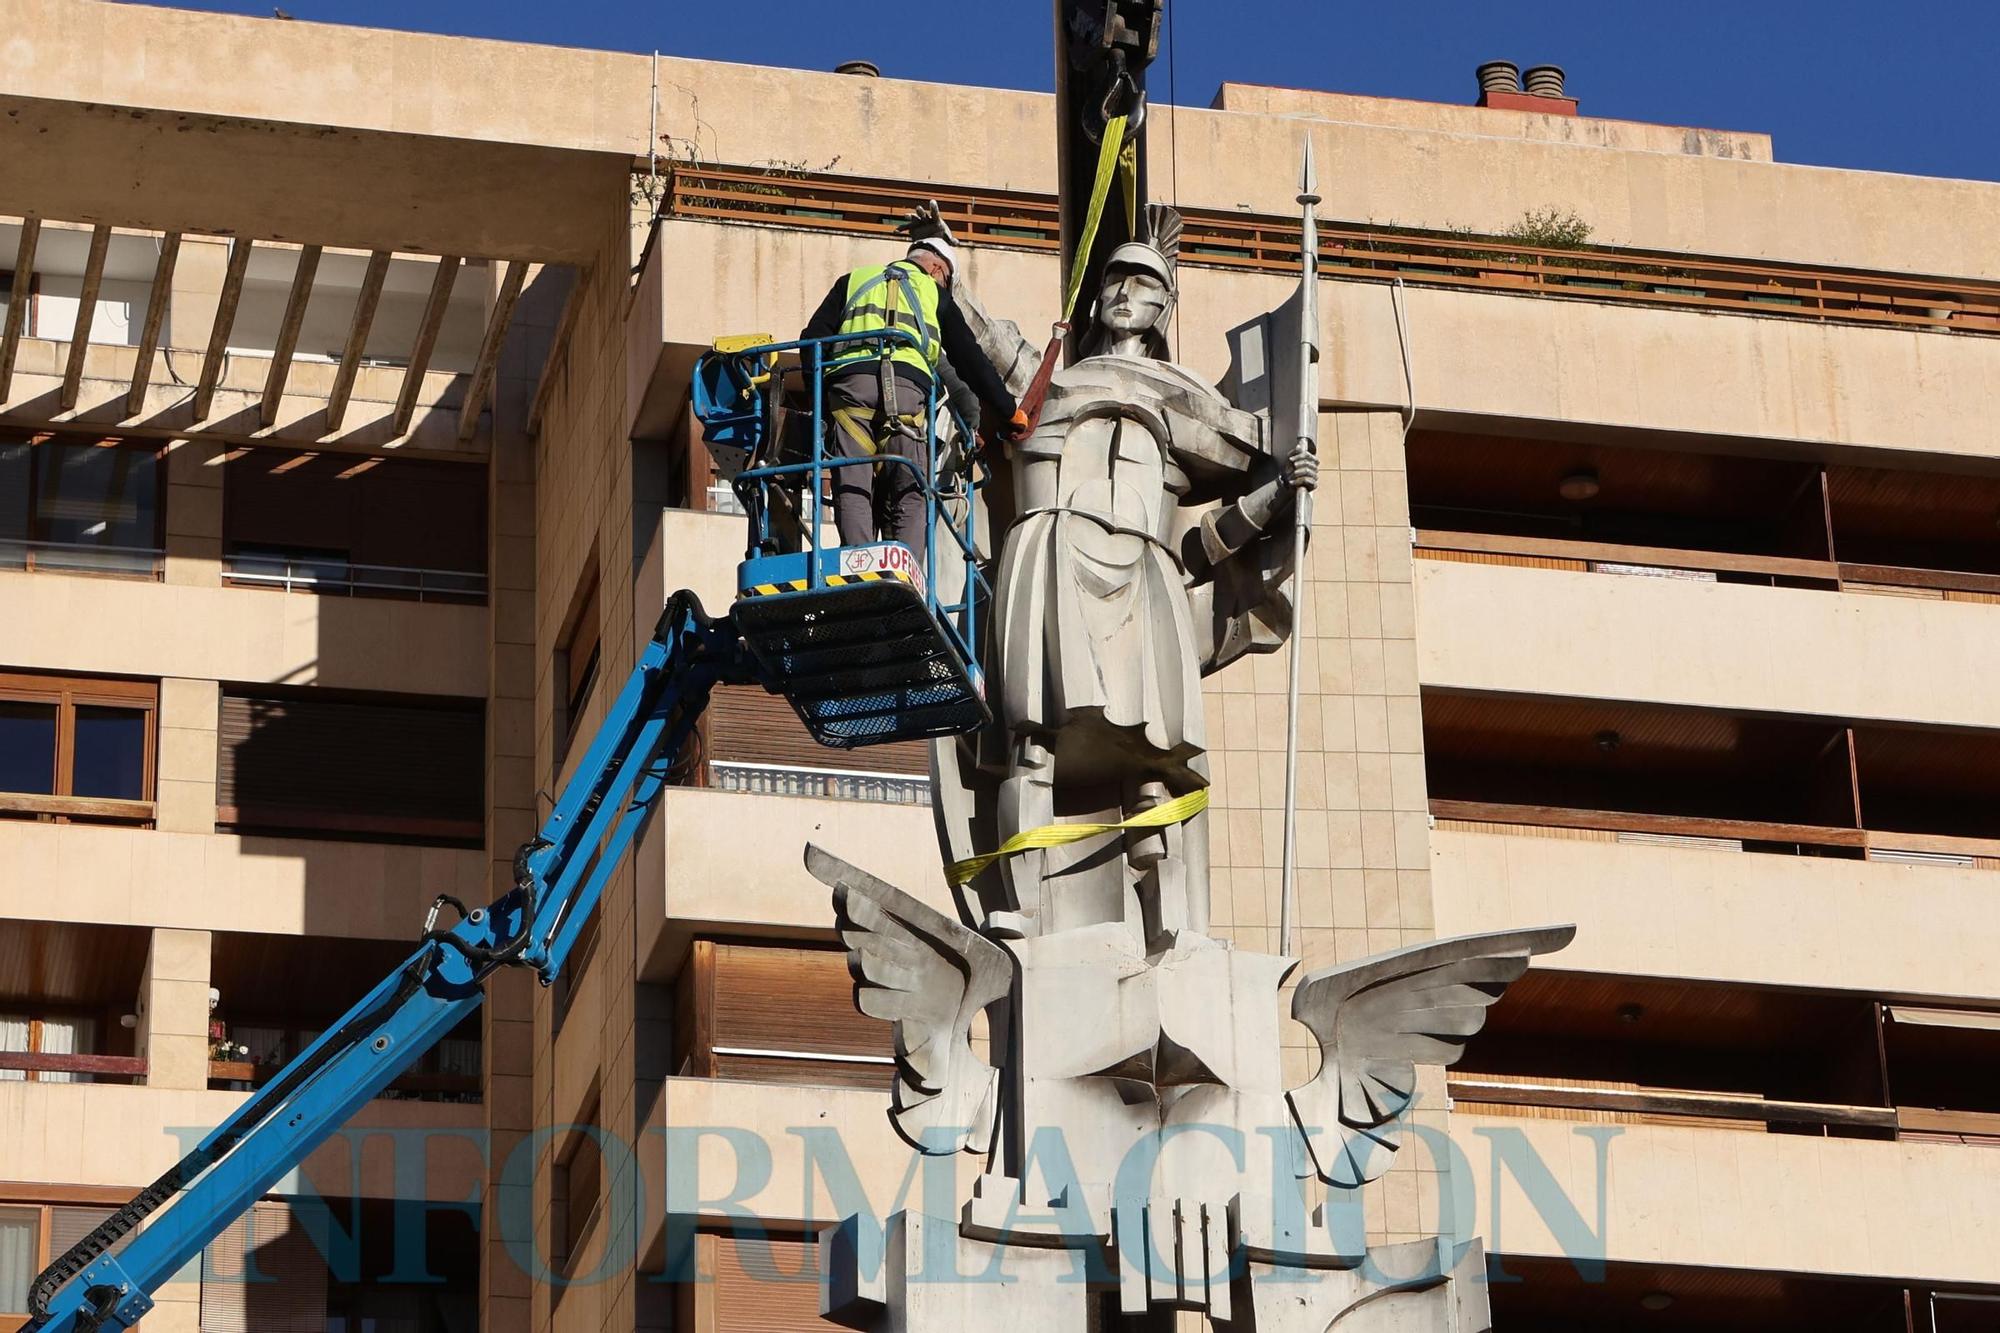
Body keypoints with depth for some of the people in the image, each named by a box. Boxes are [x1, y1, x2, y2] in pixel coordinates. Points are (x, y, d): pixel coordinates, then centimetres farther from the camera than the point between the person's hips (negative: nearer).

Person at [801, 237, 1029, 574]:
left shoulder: (853, 280, 31)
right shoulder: (935, 294, 27)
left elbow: (813, 338, 20)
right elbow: (971, 359, 26)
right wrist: (1010, 411, 32)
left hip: (848, 382, 1)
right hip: (907, 386, -1)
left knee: (852, 492, -4)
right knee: (908, 500, 0)